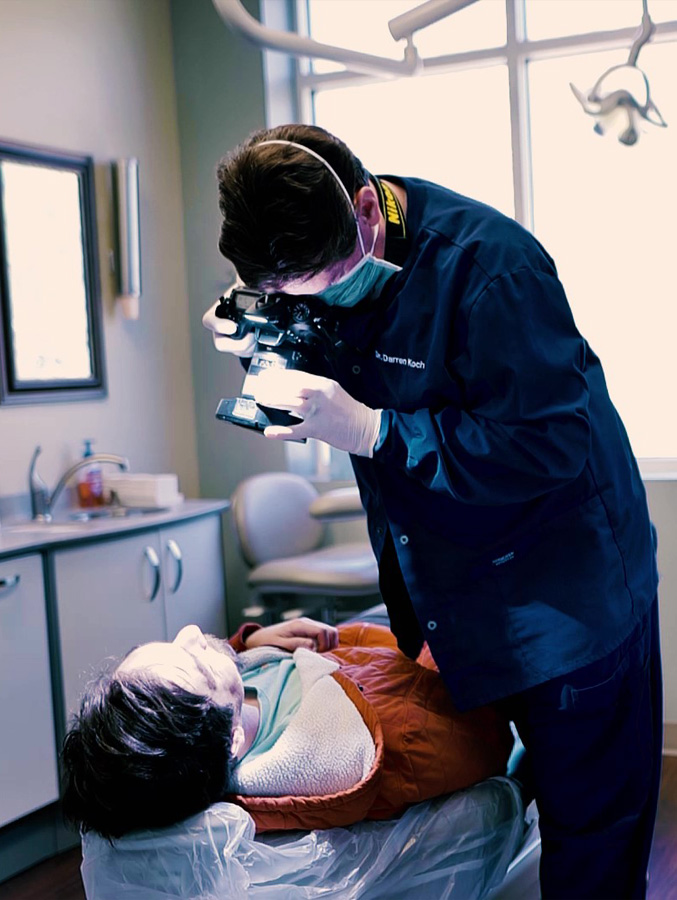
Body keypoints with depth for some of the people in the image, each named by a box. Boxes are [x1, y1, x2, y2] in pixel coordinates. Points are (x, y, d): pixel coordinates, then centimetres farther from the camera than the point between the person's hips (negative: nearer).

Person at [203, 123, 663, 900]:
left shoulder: (485, 261, -27)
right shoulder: (317, 261, -4)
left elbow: (549, 447, -31)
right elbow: (336, 397, 8)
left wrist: (371, 430, -34)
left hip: (566, 593, -7)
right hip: (440, 587, 7)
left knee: (588, 827, 5)